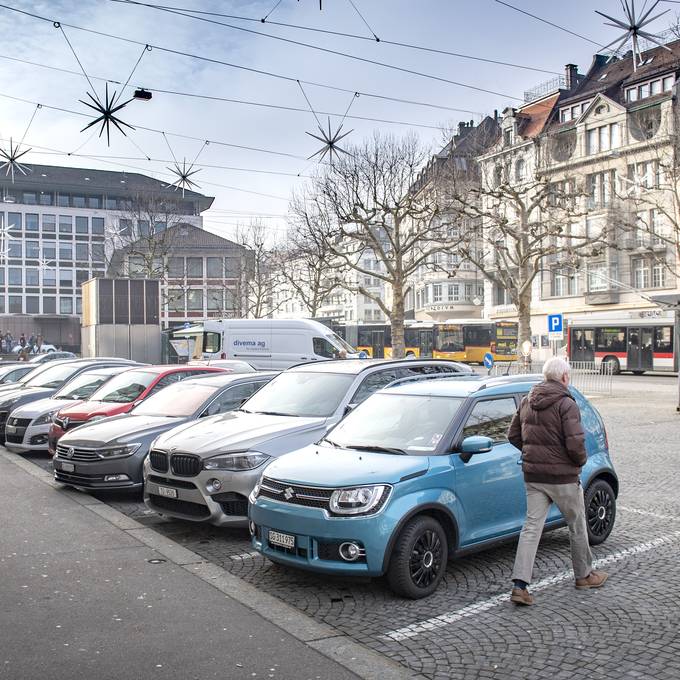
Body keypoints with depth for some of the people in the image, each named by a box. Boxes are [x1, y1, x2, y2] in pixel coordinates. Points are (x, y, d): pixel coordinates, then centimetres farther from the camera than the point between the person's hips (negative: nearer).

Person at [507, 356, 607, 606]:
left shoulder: (527, 401, 6)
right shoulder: (566, 404, -15)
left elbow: (513, 436, 11)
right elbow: (575, 444, -22)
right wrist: (581, 460, -2)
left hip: (532, 475, 6)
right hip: (562, 476, -5)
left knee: (531, 527, 4)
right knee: (577, 526, 15)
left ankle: (520, 585, -4)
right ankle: (584, 575, 33)